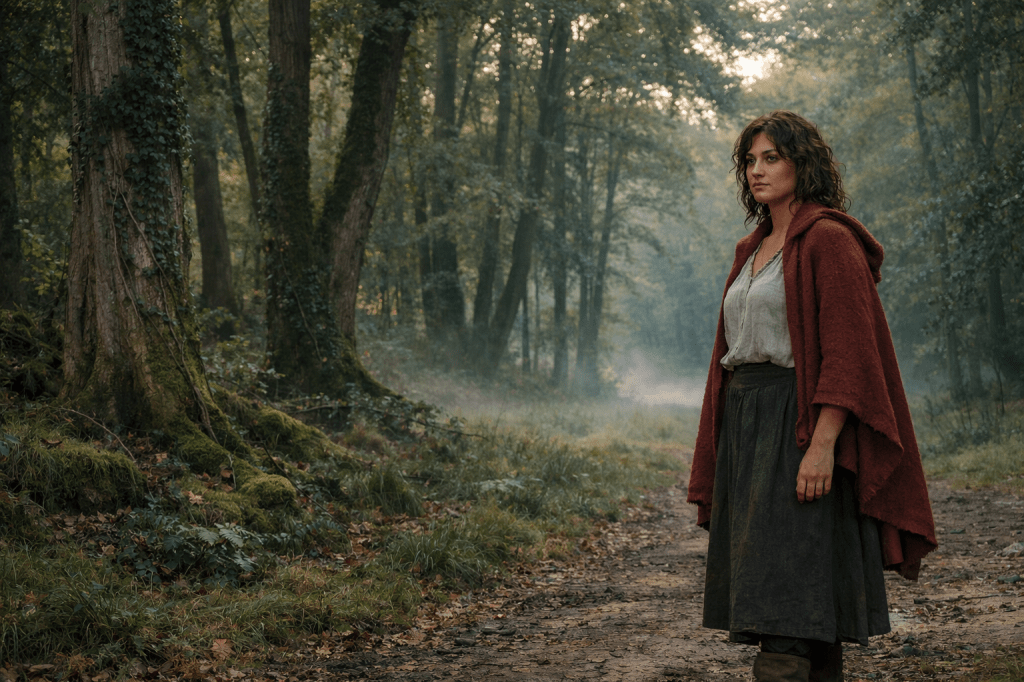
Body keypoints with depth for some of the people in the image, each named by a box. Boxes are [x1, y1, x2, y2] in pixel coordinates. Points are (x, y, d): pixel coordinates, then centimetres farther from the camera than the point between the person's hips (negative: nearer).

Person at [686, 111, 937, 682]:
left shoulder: (829, 240, -7)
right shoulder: (754, 250, 18)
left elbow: (847, 352, -15)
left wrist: (822, 445, -23)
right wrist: (721, 458, 17)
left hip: (799, 422, -8)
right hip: (746, 423, 8)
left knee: (785, 594, -14)